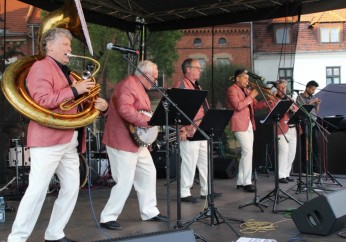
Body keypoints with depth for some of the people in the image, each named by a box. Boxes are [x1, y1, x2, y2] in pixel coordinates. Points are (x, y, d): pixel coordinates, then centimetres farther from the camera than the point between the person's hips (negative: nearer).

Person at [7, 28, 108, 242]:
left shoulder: (66, 72, 22)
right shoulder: (41, 67, -5)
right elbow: (43, 100, -19)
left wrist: (98, 105, 4)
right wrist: (74, 90, -18)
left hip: (70, 141, 9)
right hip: (48, 139, -9)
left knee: (72, 188, 9)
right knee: (37, 190, -9)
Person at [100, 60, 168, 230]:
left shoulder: (139, 87, 19)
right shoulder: (128, 84, -15)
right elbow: (125, 109, -31)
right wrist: (148, 121, -24)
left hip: (137, 140, 11)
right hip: (123, 141, -11)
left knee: (148, 173, 15)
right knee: (125, 182, -10)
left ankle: (149, 212, 25)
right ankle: (108, 218, 1)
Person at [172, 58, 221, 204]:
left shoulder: (197, 87, 20)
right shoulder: (180, 85, -10)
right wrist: (182, 130, -21)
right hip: (189, 132, -10)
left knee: (205, 161, 14)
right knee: (189, 162, -5)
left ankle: (206, 190, 24)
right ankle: (184, 193, 6)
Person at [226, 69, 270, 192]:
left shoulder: (246, 90, 18)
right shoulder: (232, 90, -8)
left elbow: (255, 105, 15)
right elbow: (238, 106, -21)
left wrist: (267, 102, -1)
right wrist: (251, 96, -17)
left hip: (249, 125, 9)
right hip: (240, 125, -9)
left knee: (246, 153, 9)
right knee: (248, 152, -14)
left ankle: (240, 181, 16)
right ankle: (247, 182, -9)